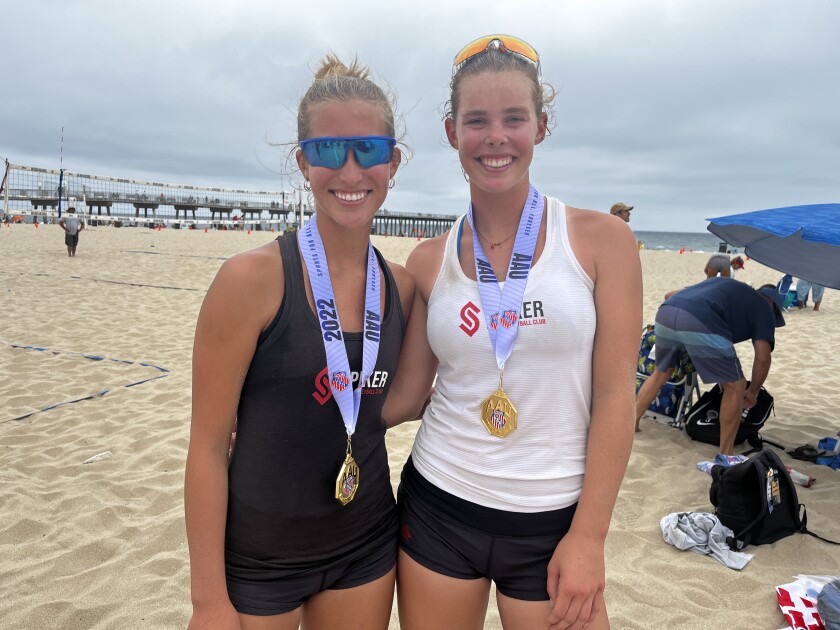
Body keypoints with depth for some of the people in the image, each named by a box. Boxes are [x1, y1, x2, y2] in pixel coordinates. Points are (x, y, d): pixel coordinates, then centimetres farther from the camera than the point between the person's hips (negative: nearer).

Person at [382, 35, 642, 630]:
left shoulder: (602, 239, -6)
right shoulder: (429, 261, 0)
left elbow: (615, 397, -7)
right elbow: (406, 396, 4)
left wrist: (589, 537, -8)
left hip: (552, 524, -1)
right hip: (437, 510, 2)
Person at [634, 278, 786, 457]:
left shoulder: (722, 283, 39)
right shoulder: (764, 308, 23)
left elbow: (671, 294, 39)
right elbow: (763, 358, 13)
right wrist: (752, 393, 28)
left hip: (665, 311, 6)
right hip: (700, 323, -6)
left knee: (661, 373, 30)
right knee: (735, 386, 12)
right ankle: (725, 455, 17)